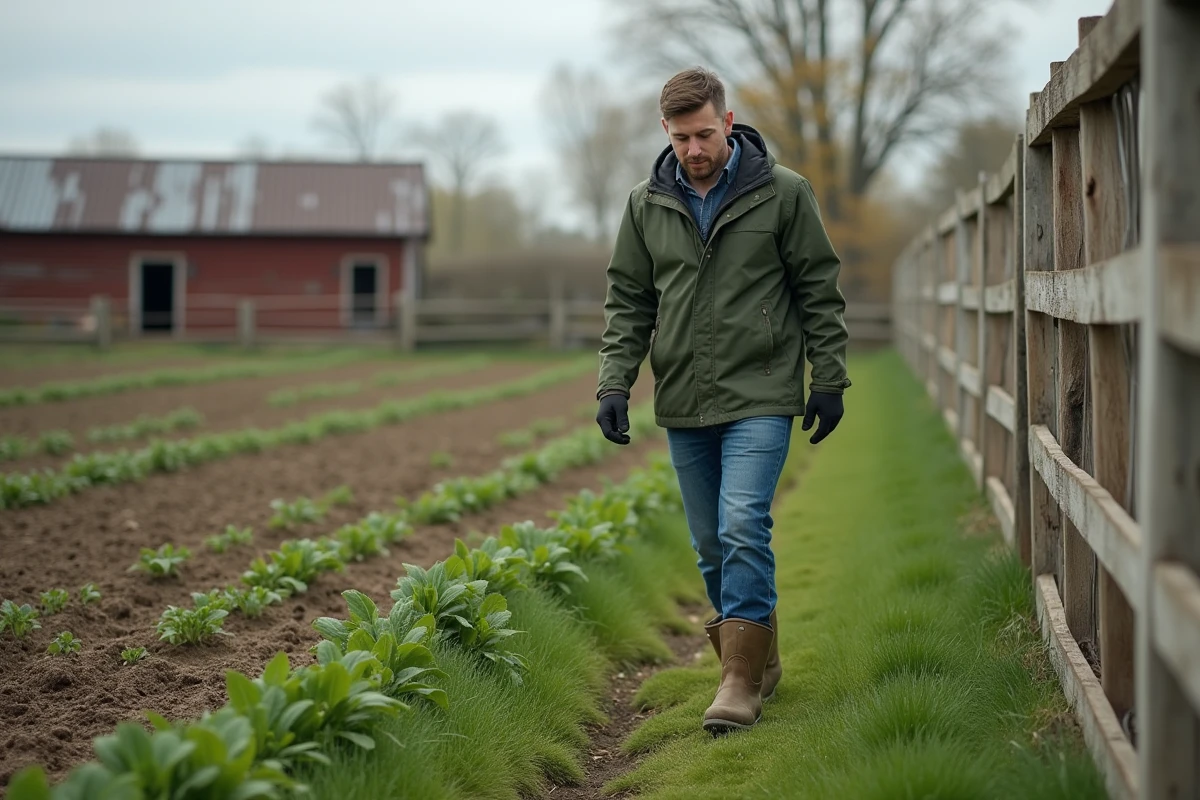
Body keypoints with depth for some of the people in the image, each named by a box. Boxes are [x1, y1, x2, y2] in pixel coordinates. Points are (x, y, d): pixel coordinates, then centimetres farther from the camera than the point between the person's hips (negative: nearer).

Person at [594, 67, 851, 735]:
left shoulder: (783, 192, -2)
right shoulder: (647, 204, 7)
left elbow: (820, 289, 2)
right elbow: (628, 301, 11)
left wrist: (830, 379, -1)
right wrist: (615, 383, 1)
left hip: (760, 397, -4)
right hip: (684, 404, 4)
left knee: (743, 527, -16)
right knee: (713, 545, 9)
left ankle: (741, 683, -11)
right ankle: (762, 661, 24)